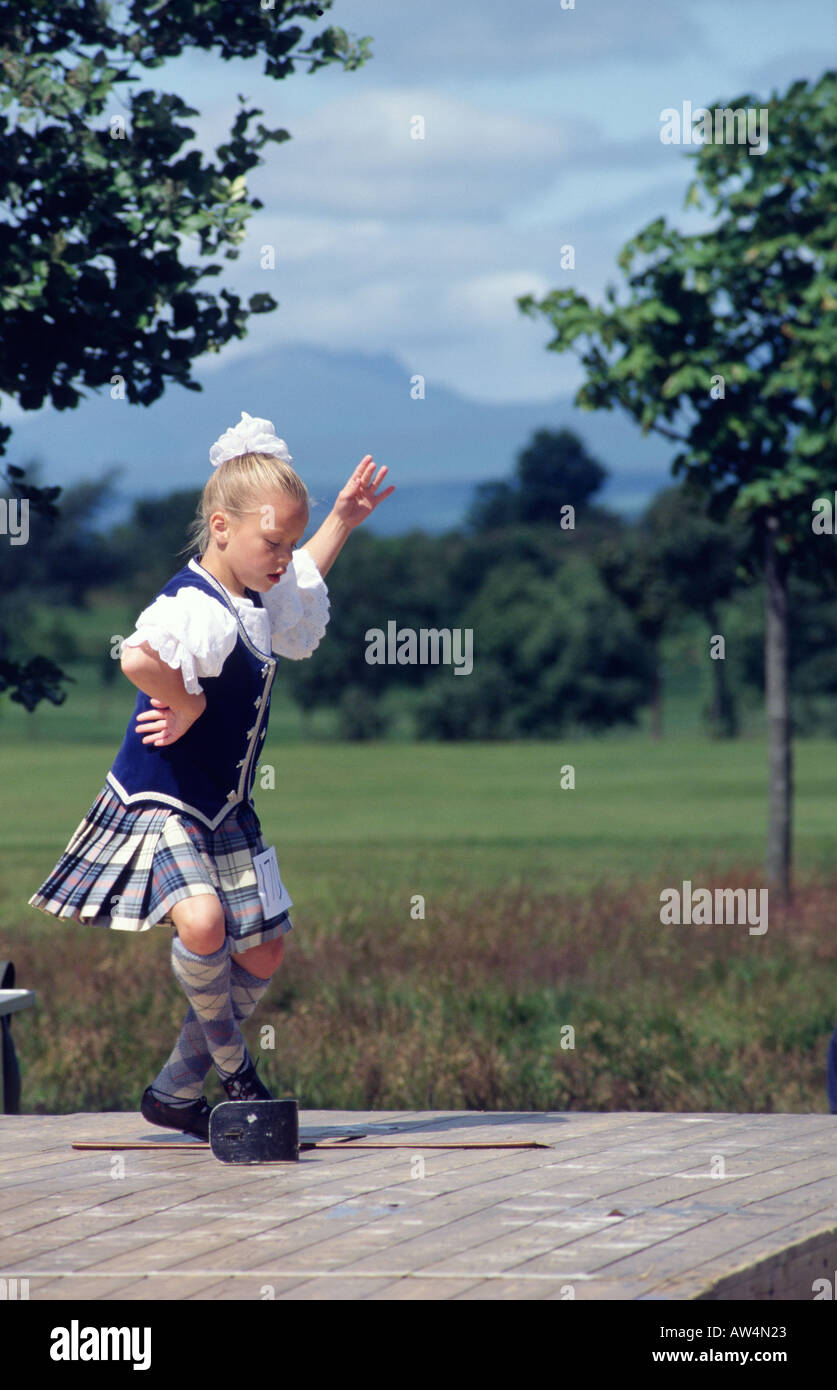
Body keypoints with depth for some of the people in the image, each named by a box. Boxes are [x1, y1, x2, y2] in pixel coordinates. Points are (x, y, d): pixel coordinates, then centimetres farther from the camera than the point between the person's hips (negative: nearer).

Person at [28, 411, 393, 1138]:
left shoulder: (256, 601, 7)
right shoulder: (196, 608, -25)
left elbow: (301, 583, 34)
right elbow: (138, 659, -47)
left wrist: (341, 520, 28)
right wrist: (188, 703, -30)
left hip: (224, 814, 10)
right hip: (158, 804, -10)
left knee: (263, 949, 11)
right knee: (202, 920, -32)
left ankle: (177, 1090, 22)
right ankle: (234, 1067, -9)